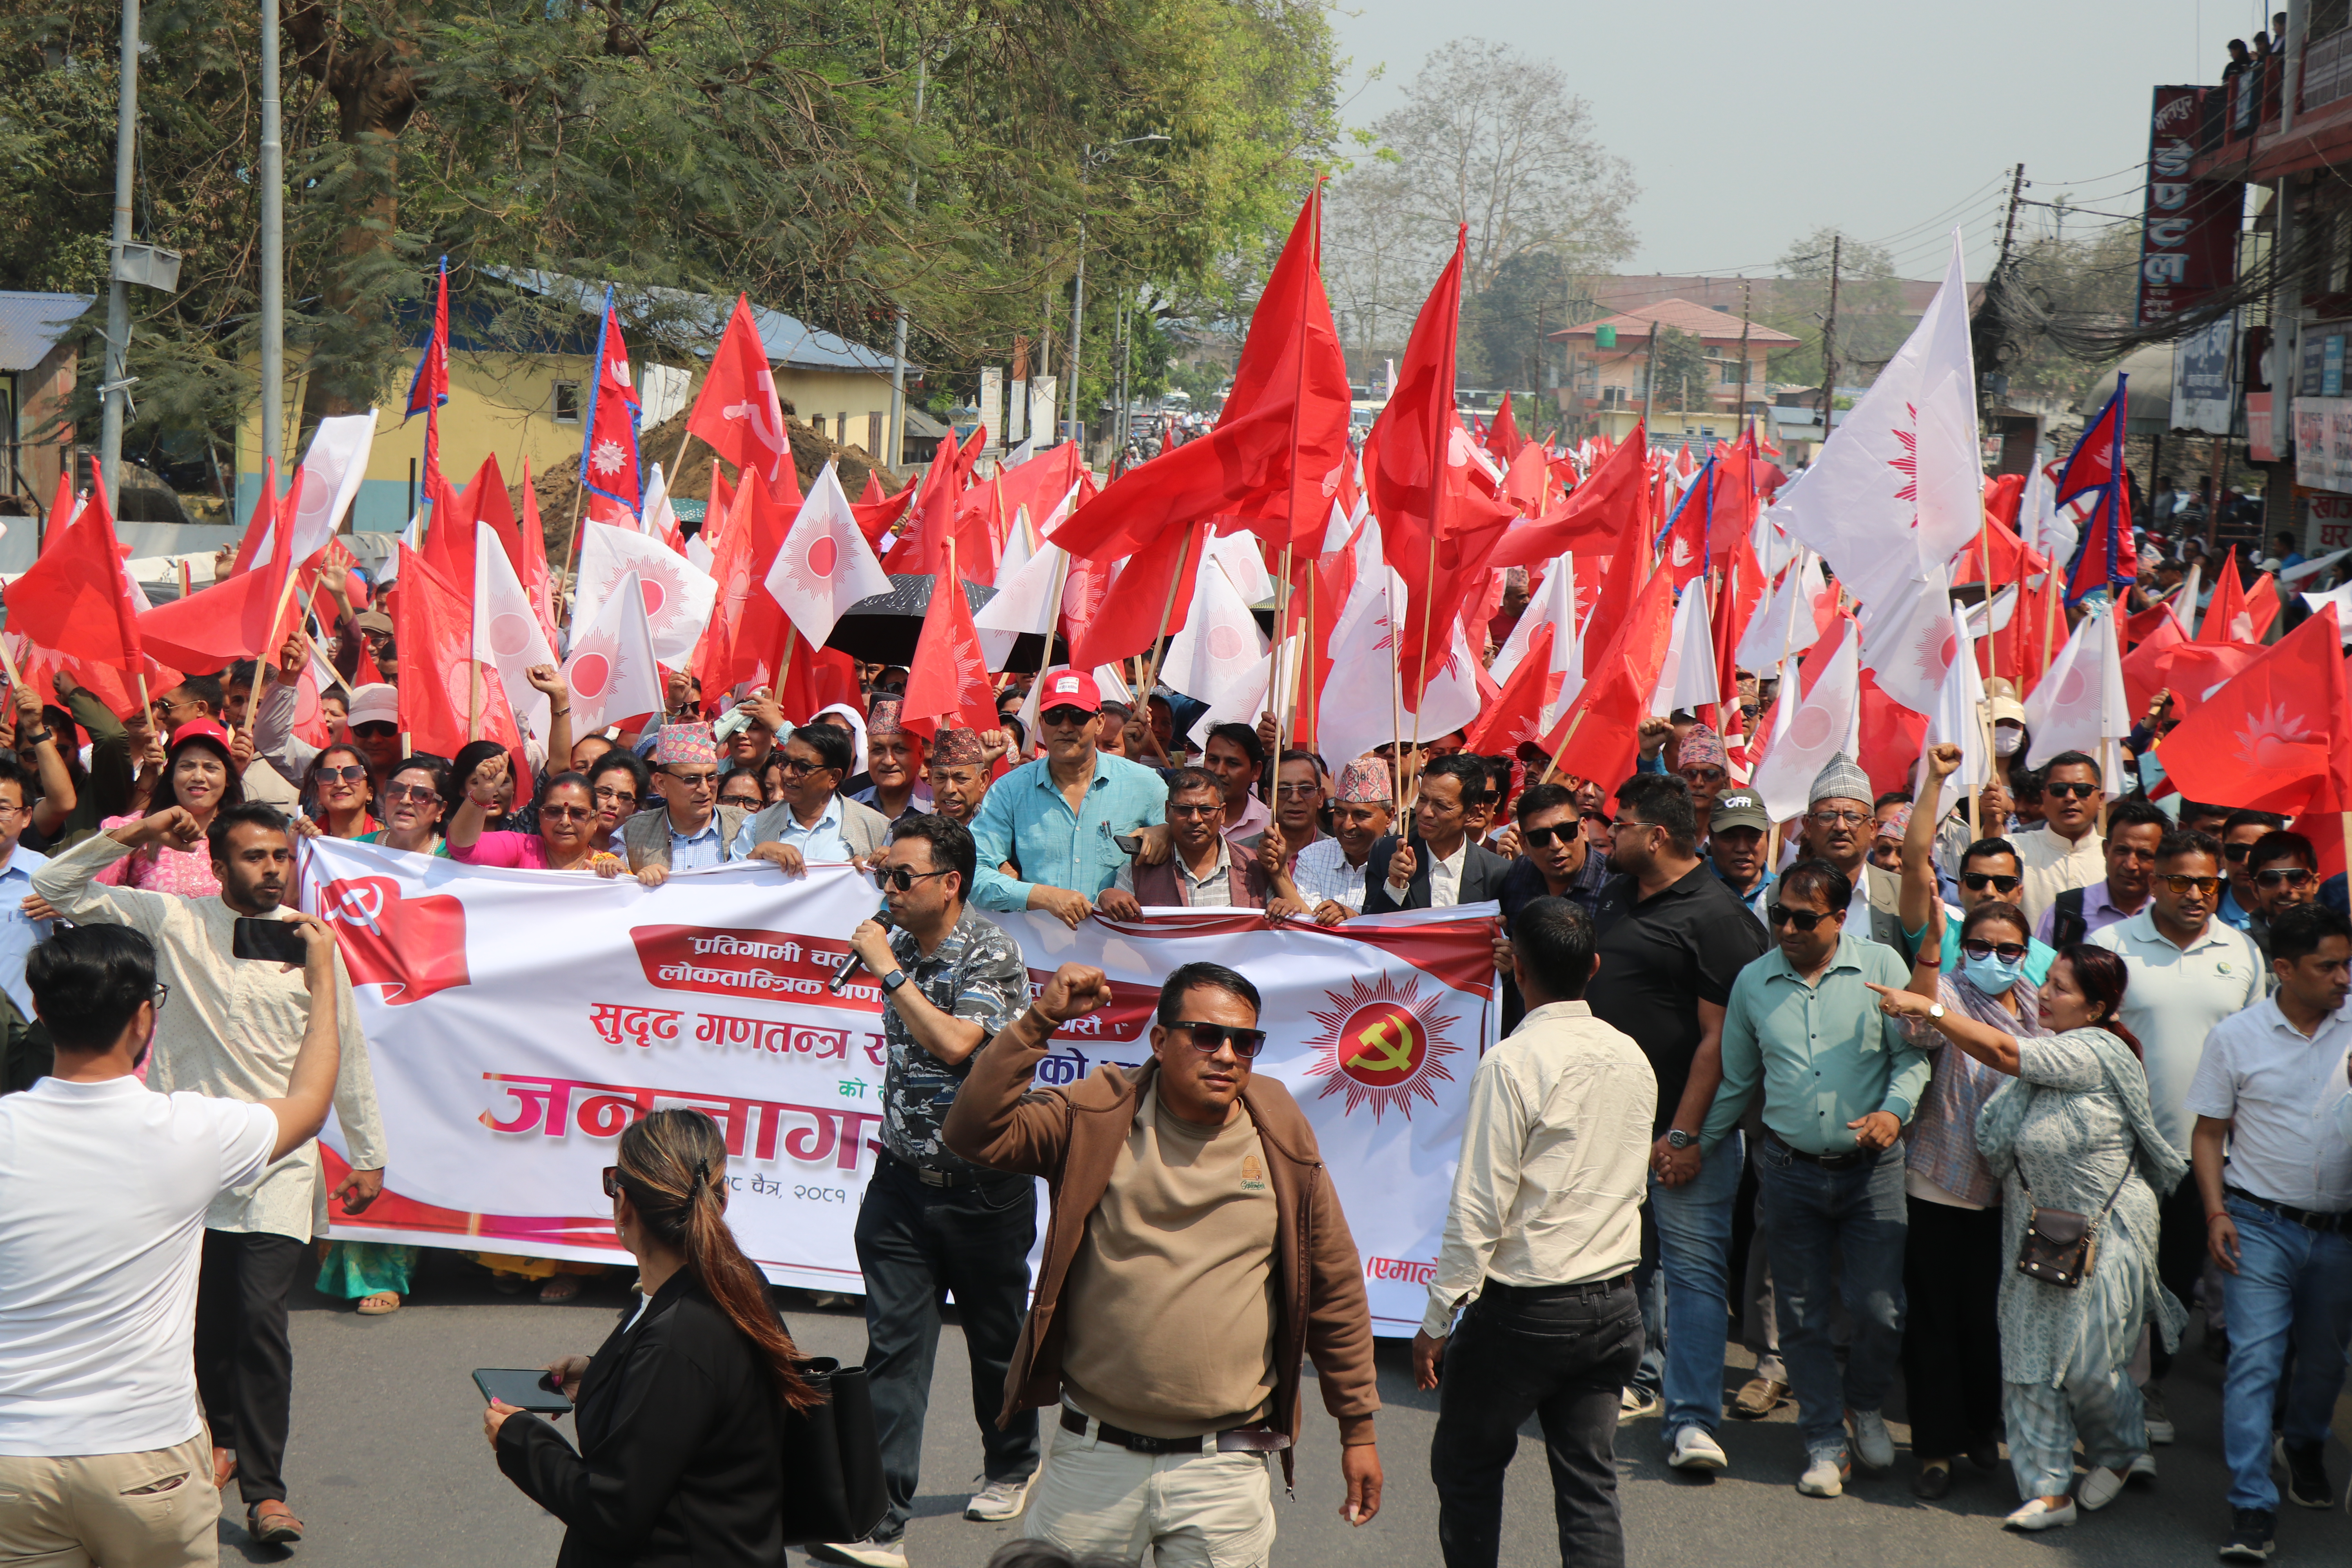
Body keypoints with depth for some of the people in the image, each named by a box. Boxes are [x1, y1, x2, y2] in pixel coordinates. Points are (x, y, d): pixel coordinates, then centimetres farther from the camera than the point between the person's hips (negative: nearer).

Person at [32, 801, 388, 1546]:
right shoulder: (173, 921, 0)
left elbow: (345, 1053, 10)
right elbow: (56, 887, -2)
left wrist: (368, 1155, 14)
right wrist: (130, 837, -15)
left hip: (278, 1159, -1)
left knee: (259, 1316, -11)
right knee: (204, 1315, 9)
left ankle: (263, 1486, -5)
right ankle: (225, 1436, 35)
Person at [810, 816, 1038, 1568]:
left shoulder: (991, 952, -13)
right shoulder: (902, 946, 7)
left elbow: (953, 1041, -28)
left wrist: (888, 969, -21)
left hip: (984, 1186, -5)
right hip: (903, 1177, 5)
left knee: (995, 1335, 13)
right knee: (894, 1346, -5)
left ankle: (1012, 1465, 39)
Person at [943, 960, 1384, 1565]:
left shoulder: (1282, 1144, 2)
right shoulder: (1096, 1118, 1)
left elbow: (1335, 1290, 9)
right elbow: (976, 1133, -11)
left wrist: (1359, 1430, 11)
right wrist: (1040, 1019, -15)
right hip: (1092, 1459, 0)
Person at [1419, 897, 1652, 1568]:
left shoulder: (1513, 1063, -16)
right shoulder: (1632, 1059, 4)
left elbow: (1480, 1207, -16)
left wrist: (1438, 1320, -11)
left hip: (1525, 1305, -6)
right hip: (1615, 1301, 6)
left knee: (1464, 1466, 12)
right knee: (1590, 1482, 8)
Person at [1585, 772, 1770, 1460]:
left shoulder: (1714, 916, -14)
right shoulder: (1616, 895, 12)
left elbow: (1719, 1035, -17)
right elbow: (1585, 982, 24)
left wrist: (1686, 1134, -20)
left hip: (1681, 1124, -8)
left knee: (1693, 1264, -9)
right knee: (1629, 1255, 16)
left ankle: (1692, 1418, -13)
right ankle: (1643, 1377, 31)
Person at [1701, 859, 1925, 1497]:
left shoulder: (1880, 966, -1)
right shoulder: (1753, 982, 6)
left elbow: (1912, 1053, -1)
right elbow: (1735, 1080, 16)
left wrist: (1895, 1110, -18)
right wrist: (1695, 1144, 16)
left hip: (1870, 1166, -2)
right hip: (1791, 1172, 2)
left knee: (1879, 1311, -5)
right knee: (1801, 1317, 5)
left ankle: (1864, 1405, 24)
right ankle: (1825, 1441, 17)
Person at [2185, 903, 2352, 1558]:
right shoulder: (2236, 1036, -3)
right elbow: (2209, 1132, 2)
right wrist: (2216, 1212, -9)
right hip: (2261, 1225, -2)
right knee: (2254, 1358, -10)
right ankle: (2252, 1508, -9)